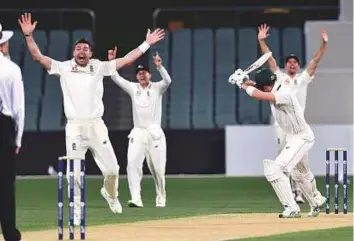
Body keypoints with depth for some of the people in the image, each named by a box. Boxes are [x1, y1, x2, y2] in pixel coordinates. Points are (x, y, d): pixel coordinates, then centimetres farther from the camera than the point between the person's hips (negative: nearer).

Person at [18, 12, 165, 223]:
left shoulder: (99, 68, 9)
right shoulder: (63, 68, 5)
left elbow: (126, 60, 9)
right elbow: (38, 56, -2)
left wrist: (146, 44, 5)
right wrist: (29, 35, -14)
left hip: (97, 126, 1)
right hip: (74, 128, -1)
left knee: (111, 169, 0)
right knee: (74, 173, -3)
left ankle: (110, 193, 32)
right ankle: (76, 211, 10)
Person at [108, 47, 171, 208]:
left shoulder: (157, 88, 3)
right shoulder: (133, 88, 10)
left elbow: (167, 81, -18)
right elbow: (116, 78, 2)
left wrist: (159, 66, -34)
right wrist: (111, 61, -12)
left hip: (155, 133, -2)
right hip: (138, 134, 2)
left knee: (158, 169, 3)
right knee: (133, 164, -16)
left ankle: (161, 199, 22)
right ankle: (136, 199, -19)